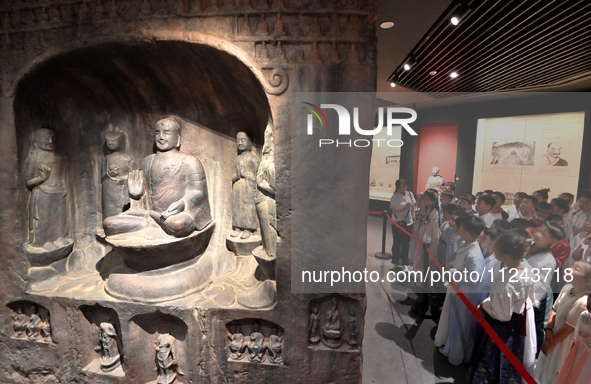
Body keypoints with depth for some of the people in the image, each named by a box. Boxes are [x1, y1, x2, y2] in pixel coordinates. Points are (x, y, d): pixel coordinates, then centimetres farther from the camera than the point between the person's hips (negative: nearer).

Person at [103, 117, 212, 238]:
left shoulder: (189, 162, 1)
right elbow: (145, 193, 20)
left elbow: (197, 191, -8)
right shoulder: (148, 161, 18)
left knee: (178, 225, -41)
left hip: (177, 214, -4)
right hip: (153, 211, 5)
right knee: (108, 224, -11)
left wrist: (182, 203, -28)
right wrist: (136, 193, -5)